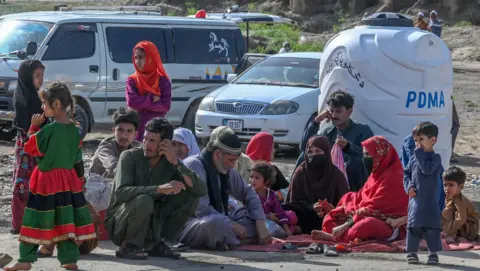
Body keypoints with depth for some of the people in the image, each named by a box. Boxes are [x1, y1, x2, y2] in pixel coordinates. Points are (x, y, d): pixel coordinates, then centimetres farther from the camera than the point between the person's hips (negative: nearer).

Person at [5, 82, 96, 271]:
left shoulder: (48, 130, -17)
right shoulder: (74, 129, 4)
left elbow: (30, 148, -7)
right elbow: (78, 158, 10)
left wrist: (34, 127, 0)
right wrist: (80, 179, 19)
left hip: (47, 180, -6)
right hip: (69, 178, 6)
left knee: (35, 220, 0)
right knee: (65, 220, 10)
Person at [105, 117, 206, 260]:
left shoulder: (170, 163, -3)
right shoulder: (130, 157, -15)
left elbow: (201, 191, -14)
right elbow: (120, 192, -31)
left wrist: (176, 162, -22)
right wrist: (159, 189, -40)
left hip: (150, 225, 5)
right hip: (118, 225, -5)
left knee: (190, 197, -8)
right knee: (144, 200, -35)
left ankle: (157, 245, -1)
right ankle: (128, 247, -13)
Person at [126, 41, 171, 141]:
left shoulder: (163, 81, 2)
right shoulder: (131, 81, 6)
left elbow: (166, 106, -8)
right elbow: (131, 102, -9)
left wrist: (141, 104, -10)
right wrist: (151, 99, -9)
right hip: (137, 128, 1)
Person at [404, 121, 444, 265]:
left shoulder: (435, 158, -5)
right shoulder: (414, 159, 10)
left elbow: (427, 169, -23)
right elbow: (406, 174, 14)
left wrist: (420, 154, -18)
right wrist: (409, 186, -4)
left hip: (430, 200, -4)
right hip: (415, 199, 4)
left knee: (431, 227, -1)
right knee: (413, 226, 5)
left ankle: (434, 253, 7)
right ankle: (412, 252, 11)